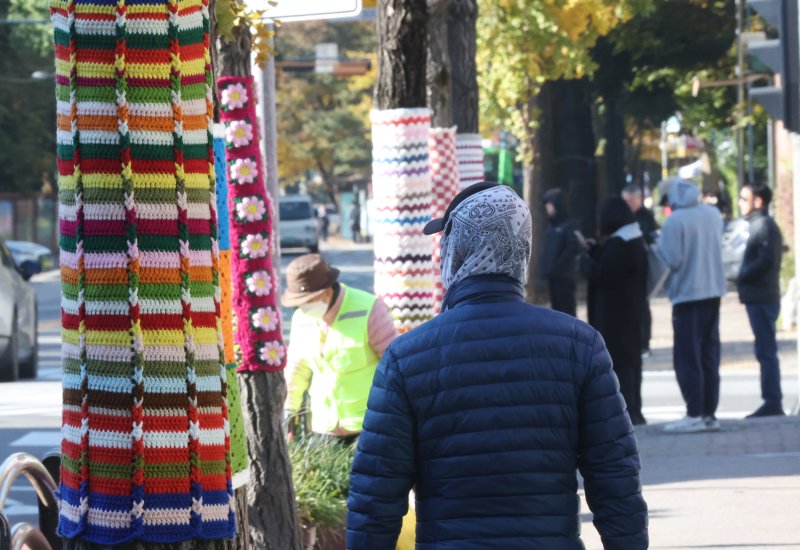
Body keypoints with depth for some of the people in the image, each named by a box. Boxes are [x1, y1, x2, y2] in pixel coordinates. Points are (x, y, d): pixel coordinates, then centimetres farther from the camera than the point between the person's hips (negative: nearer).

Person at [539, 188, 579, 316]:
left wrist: (557, 265, -18)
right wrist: (544, 266, 6)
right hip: (552, 276, 8)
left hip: (564, 276, -8)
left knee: (567, 310, -8)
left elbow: (574, 248, -19)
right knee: (557, 309, 11)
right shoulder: (552, 225, 15)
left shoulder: (569, 226, -9)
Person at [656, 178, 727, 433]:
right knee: (709, 355, 11)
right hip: (714, 290, 7)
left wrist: (659, 243, 0)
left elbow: (672, 259, -17)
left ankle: (695, 415, -8)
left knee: (687, 357, -3)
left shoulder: (675, 221, -15)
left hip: (688, 294, -7)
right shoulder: (713, 214, 5)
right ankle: (709, 413, 12)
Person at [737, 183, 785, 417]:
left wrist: (742, 277, -13)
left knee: (766, 351, -9)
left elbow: (766, 259, -23)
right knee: (766, 351, 11)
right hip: (762, 297, 10)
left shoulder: (763, 225, -12)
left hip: (760, 298, -10)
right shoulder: (762, 224, 18)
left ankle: (772, 403, -10)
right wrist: (744, 277, 8)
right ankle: (772, 403, 13)